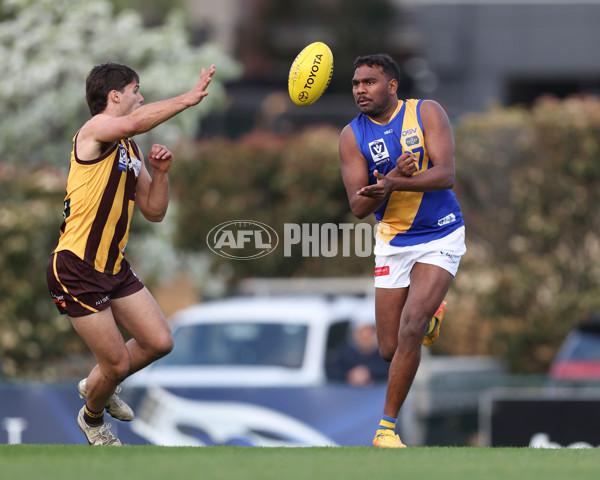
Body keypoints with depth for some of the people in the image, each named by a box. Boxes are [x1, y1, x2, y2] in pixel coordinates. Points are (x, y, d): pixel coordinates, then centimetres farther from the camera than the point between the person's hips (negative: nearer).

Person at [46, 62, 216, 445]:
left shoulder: (132, 153, 14)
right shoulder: (95, 130, -12)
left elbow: (154, 212, 17)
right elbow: (132, 123, -36)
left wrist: (160, 172, 0)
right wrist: (189, 98, -32)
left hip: (114, 267, 8)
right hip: (77, 269, -8)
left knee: (159, 342, 5)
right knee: (118, 363, -4)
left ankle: (98, 385, 32)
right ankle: (92, 417, 29)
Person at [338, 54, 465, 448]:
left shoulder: (427, 113, -9)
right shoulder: (353, 135, -3)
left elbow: (446, 174, -21)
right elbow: (358, 206, -9)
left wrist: (393, 184, -36)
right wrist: (394, 176, -28)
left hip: (440, 237, -3)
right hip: (393, 244, 3)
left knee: (411, 330, -21)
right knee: (391, 351, 5)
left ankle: (387, 428, -9)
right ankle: (430, 310, 41)